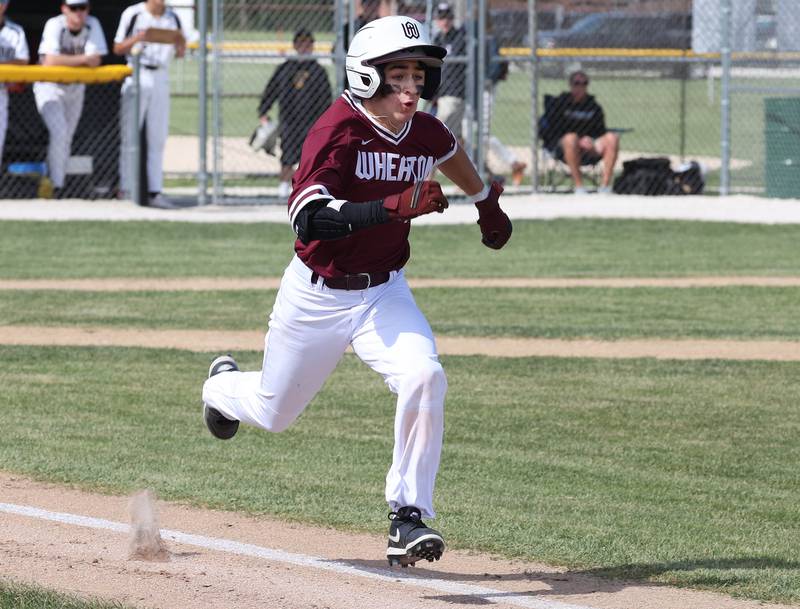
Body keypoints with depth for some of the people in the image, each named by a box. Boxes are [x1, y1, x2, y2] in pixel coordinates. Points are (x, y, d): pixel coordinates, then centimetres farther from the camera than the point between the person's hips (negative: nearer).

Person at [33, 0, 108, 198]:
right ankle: (55, 185, -15)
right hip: (49, 87, -4)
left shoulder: (92, 25, -11)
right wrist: (82, 59, -28)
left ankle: (58, 184, 21)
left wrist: (66, 61, -25)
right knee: (59, 132, -19)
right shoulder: (55, 26, -21)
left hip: (75, 89, 4)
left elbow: (95, 61, -18)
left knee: (66, 139, 10)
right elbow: (49, 61, -31)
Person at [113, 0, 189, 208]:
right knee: (129, 136, -4)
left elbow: (180, 53, 11)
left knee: (158, 138, 4)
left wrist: (180, 41, -11)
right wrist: (137, 38, -21)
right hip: (136, 77, -4)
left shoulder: (172, 18, 7)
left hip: (161, 79, 4)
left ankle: (154, 192, 6)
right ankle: (126, 191, -1)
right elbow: (118, 48, -3)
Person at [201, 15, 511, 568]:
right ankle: (224, 386, 54)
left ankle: (408, 517, -18)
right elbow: (308, 217, -37)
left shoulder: (426, 134, -7)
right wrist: (393, 205, -46)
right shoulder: (339, 130, -24)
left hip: (383, 292, 3)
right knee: (274, 411, 16)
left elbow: (451, 153, 21)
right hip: (316, 293, -3)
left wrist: (487, 206, 36)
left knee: (424, 378, -26)